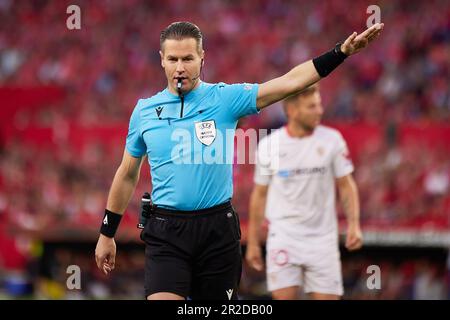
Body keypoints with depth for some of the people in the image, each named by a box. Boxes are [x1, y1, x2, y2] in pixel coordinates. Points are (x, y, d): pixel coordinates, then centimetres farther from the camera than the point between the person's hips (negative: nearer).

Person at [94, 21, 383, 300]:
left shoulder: (225, 98, -1)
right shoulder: (144, 111, 5)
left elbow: (289, 82, -7)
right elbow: (127, 175, 15)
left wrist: (342, 51, -16)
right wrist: (107, 234, 17)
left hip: (218, 228, 0)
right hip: (166, 231, 0)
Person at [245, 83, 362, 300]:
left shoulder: (332, 140, -1)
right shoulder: (268, 145, -2)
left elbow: (346, 185, 5)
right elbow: (259, 195, 7)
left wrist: (353, 224, -8)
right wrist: (253, 243, 8)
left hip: (323, 239, 1)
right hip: (283, 237, -1)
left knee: (327, 297, -1)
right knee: (285, 297, -9)